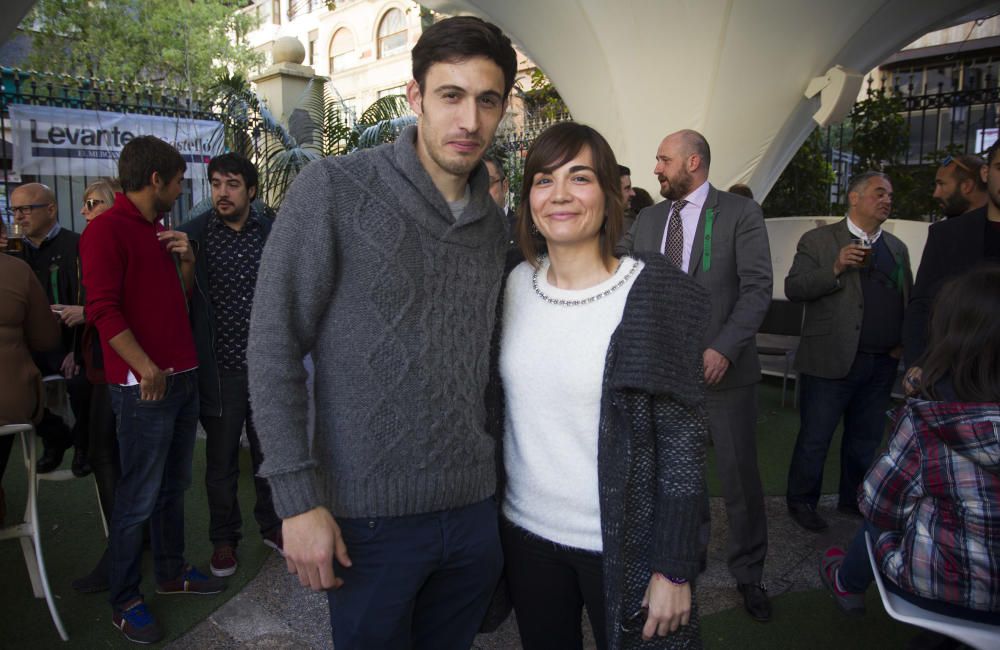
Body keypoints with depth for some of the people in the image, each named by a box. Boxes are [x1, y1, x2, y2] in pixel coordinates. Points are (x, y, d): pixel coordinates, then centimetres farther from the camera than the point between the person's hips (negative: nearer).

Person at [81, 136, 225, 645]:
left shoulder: (158, 229, 17)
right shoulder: (107, 229, -11)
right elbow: (104, 309, -18)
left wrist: (186, 261, 4)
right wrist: (147, 370, -20)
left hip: (183, 375, 9)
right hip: (145, 386, -8)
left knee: (174, 485, 17)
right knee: (139, 498, 1)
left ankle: (171, 572, 32)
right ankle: (124, 601, 16)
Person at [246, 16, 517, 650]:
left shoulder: (496, 223, 6)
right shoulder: (333, 190, -11)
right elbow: (274, 347, -12)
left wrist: (498, 471, 10)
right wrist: (298, 499, -14)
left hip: (474, 507, 5)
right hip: (370, 512, -5)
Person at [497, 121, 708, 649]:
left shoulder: (654, 294, -14)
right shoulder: (517, 283, 0)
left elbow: (683, 438, -13)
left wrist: (674, 570, -13)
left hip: (620, 544, -4)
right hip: (525, 531, 4)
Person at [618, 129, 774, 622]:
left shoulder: (740, 213, -3)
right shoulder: (648, 219, 11)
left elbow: (758, 288, -10)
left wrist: (723, 349, -19)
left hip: (723, 366, -3)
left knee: (740, 478, 7)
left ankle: (748, 572, 27)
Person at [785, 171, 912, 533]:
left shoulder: (897, 248, 16)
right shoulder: (819, 241, -2)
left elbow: (908, 300, 19)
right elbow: (793, 289, -10)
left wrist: (905, 341, 4)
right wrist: (836, 268, -22)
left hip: (882, 364, 6)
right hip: (833, 360, -5)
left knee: (866, 438, 16)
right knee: (815, 438, 2)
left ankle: (853, 499, 33)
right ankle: (802, 502, 19)